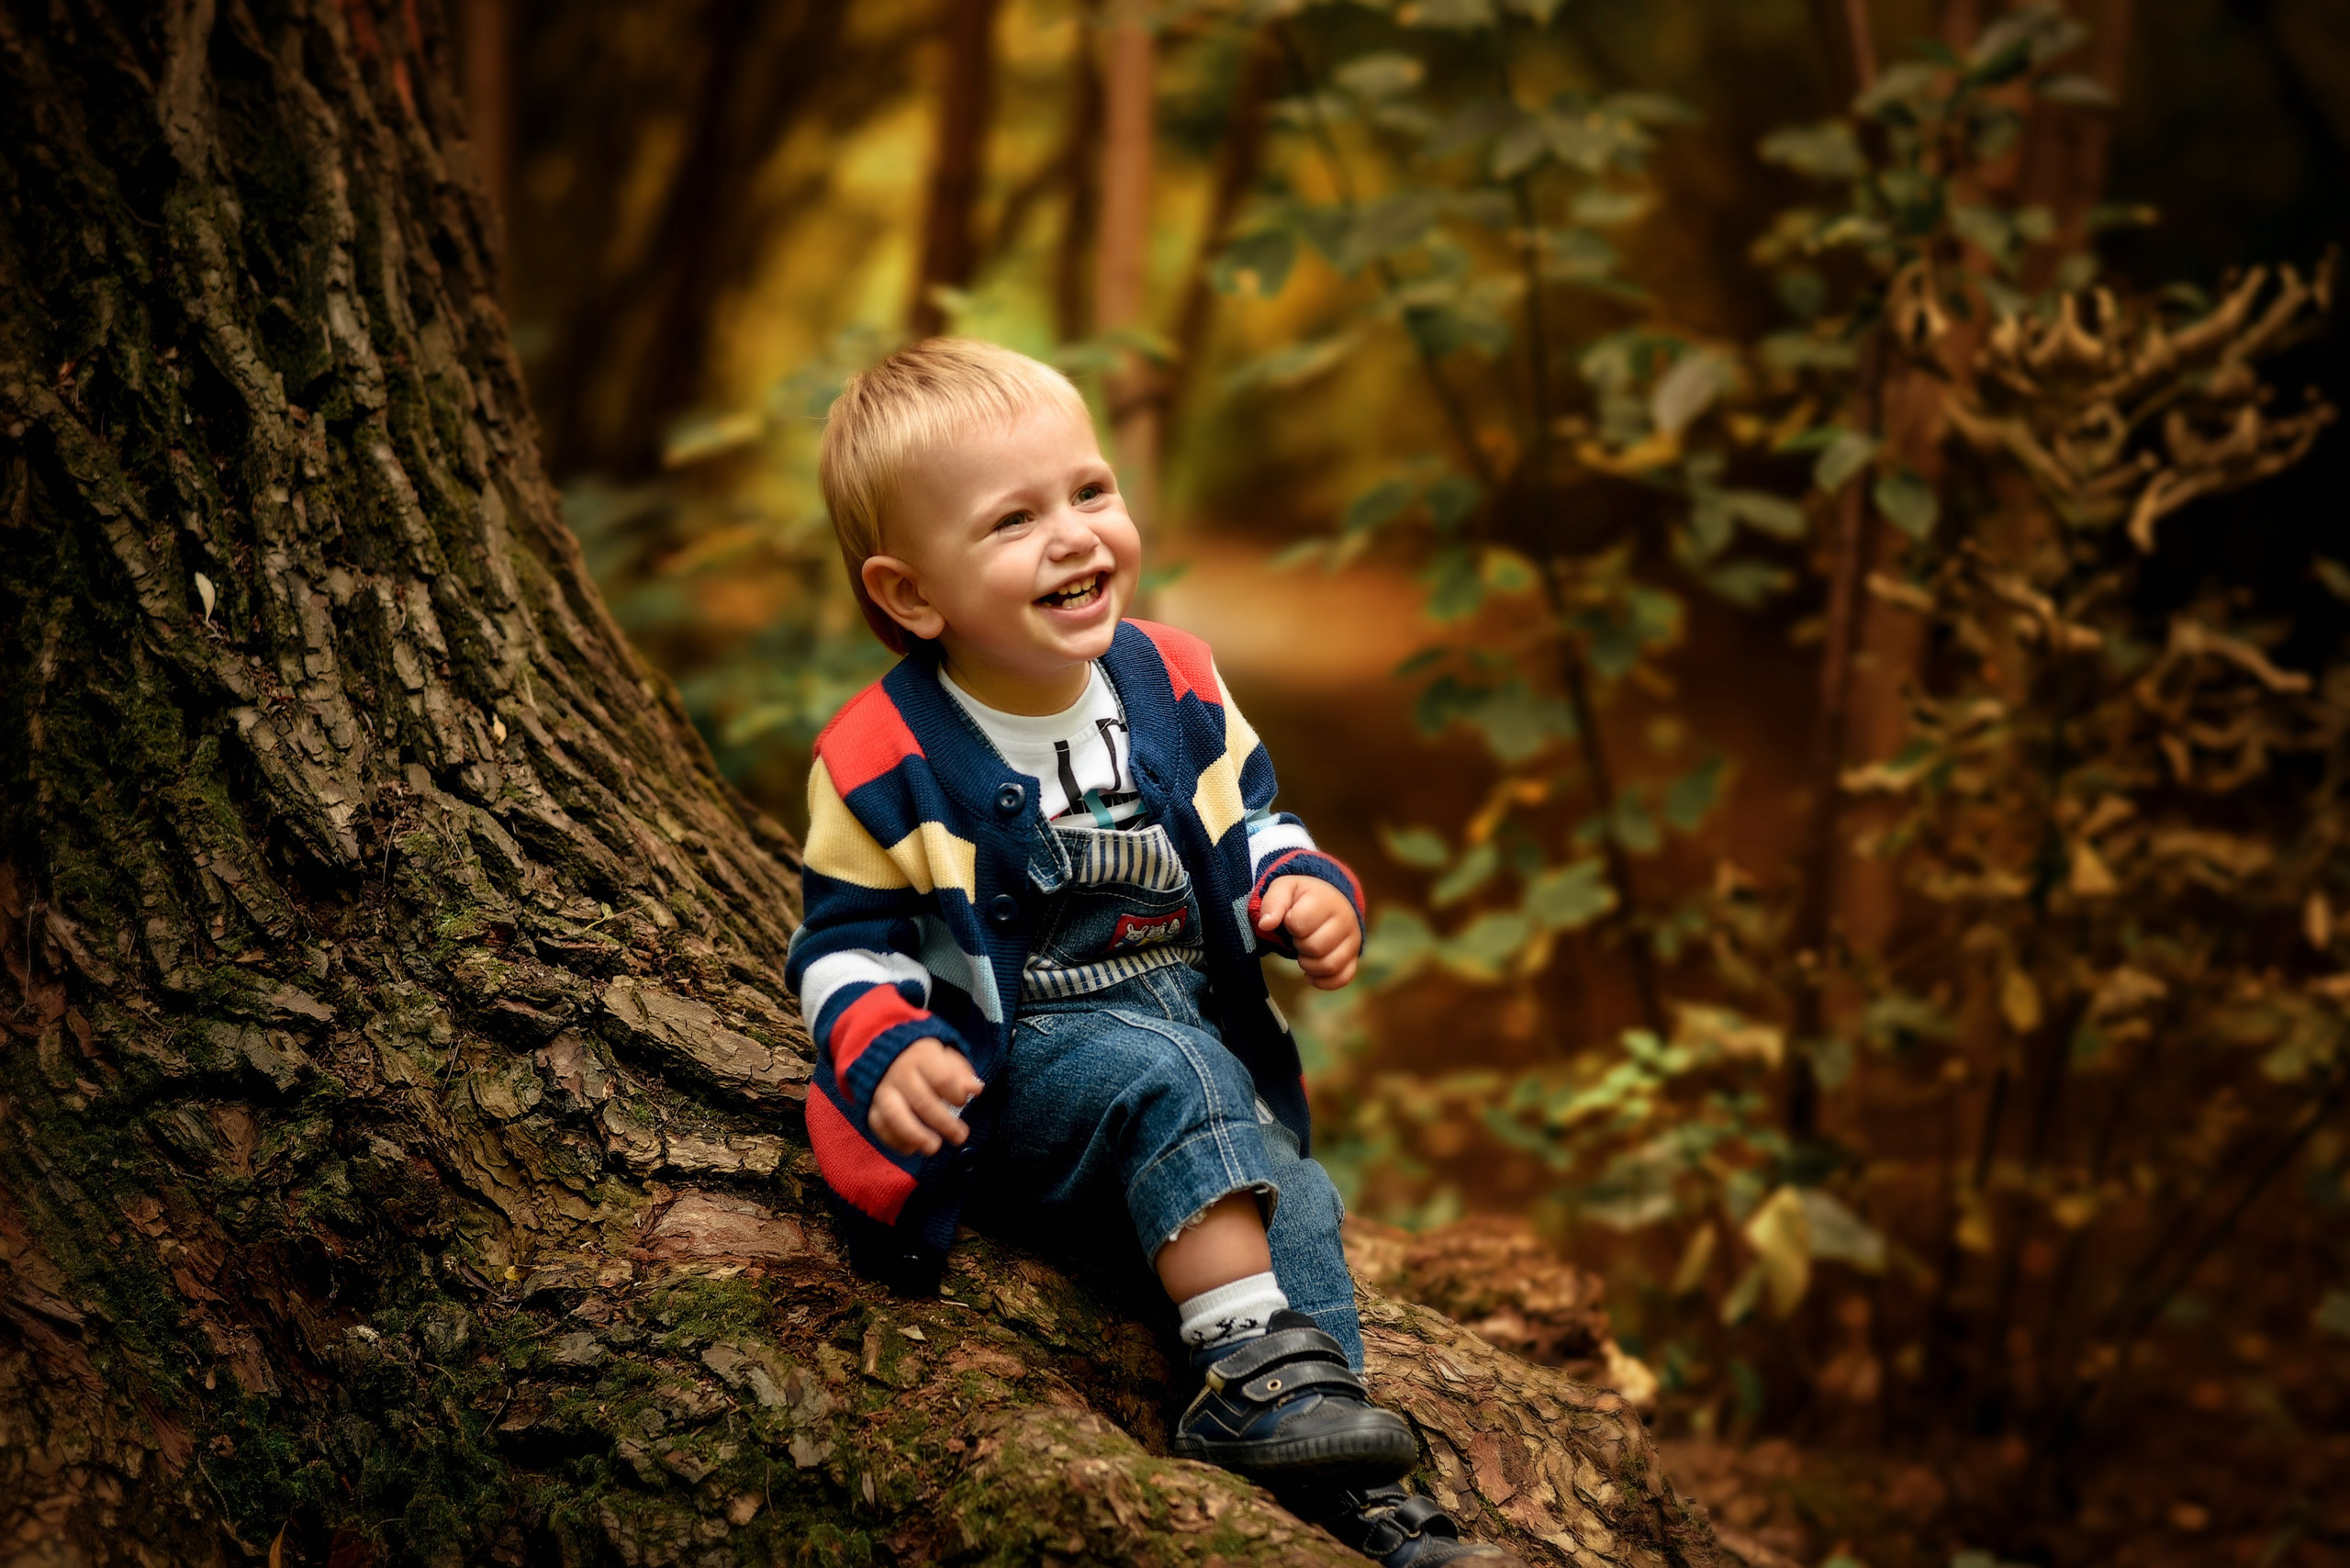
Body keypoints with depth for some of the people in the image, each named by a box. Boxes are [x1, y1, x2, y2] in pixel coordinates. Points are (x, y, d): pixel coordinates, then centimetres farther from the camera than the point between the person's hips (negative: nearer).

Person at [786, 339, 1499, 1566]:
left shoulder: (1172, 684, 1)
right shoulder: (883, 759, -11)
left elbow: (1245, 824, 16)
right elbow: (845, 944, -4)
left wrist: (1304, 891, -6)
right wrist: (885, 1053, -23)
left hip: (1200, 1028, 5)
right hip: (1016, 1060, -4)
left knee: (1290, 1194, -18)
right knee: (1171, 1082, -32)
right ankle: (1256, 1359, -32)